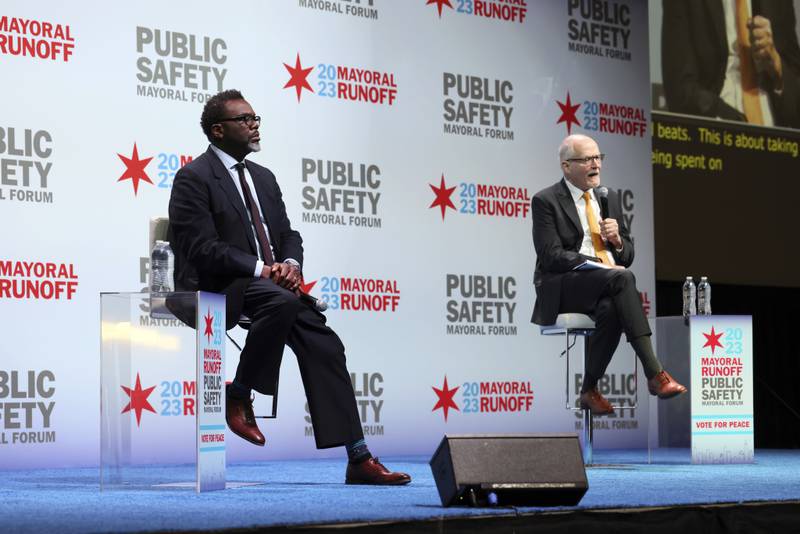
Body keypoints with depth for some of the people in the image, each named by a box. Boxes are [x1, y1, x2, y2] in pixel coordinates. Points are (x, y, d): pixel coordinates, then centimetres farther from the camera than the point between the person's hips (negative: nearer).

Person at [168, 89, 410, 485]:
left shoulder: (263, 177, 21)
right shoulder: (193, 178, -4)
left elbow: (288, 235, 18)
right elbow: (203, 249, -14)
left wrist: (289, 264, -6)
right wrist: (261, 270, -21)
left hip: (270, 284, 7)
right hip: (217, 289, -7)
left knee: (323, 345, -14)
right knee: (282, 301, -37)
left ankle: (358, 458, -17)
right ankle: (239, 397, -18)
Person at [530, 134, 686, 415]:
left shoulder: (610, 198, 17)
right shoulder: (546, 201, -1)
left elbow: (628, 256, 21)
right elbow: (552, 257, -12)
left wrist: (617, 241, -3)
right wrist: (600, 266, -20)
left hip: (605, 287, 5)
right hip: (562, 290, -5)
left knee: (610, 309, -34)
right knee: (623, 278, -33)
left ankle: (589, 389, -17)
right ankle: (654, 373, -37)